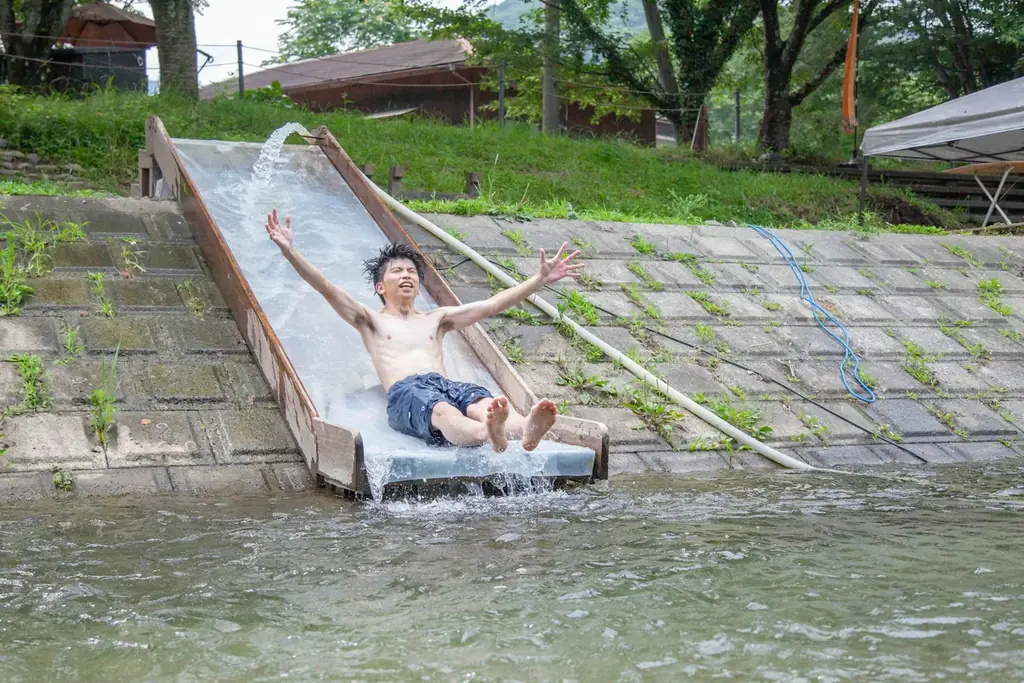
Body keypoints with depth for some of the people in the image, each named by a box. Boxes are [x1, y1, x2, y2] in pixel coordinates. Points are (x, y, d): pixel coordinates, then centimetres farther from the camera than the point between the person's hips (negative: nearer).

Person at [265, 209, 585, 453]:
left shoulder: (436, 319, 35)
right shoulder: (370, 320, 27)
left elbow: (492, 305, 29)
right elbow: (327, 288, 14)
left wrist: (541, 279, 23)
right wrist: (289, 252, 0)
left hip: (446, 384, 4)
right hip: (405, 392, -4)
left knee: (484, 402, -35)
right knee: (442, 411, -41)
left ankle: (526, 430, -68)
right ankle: (490, 435, -76)